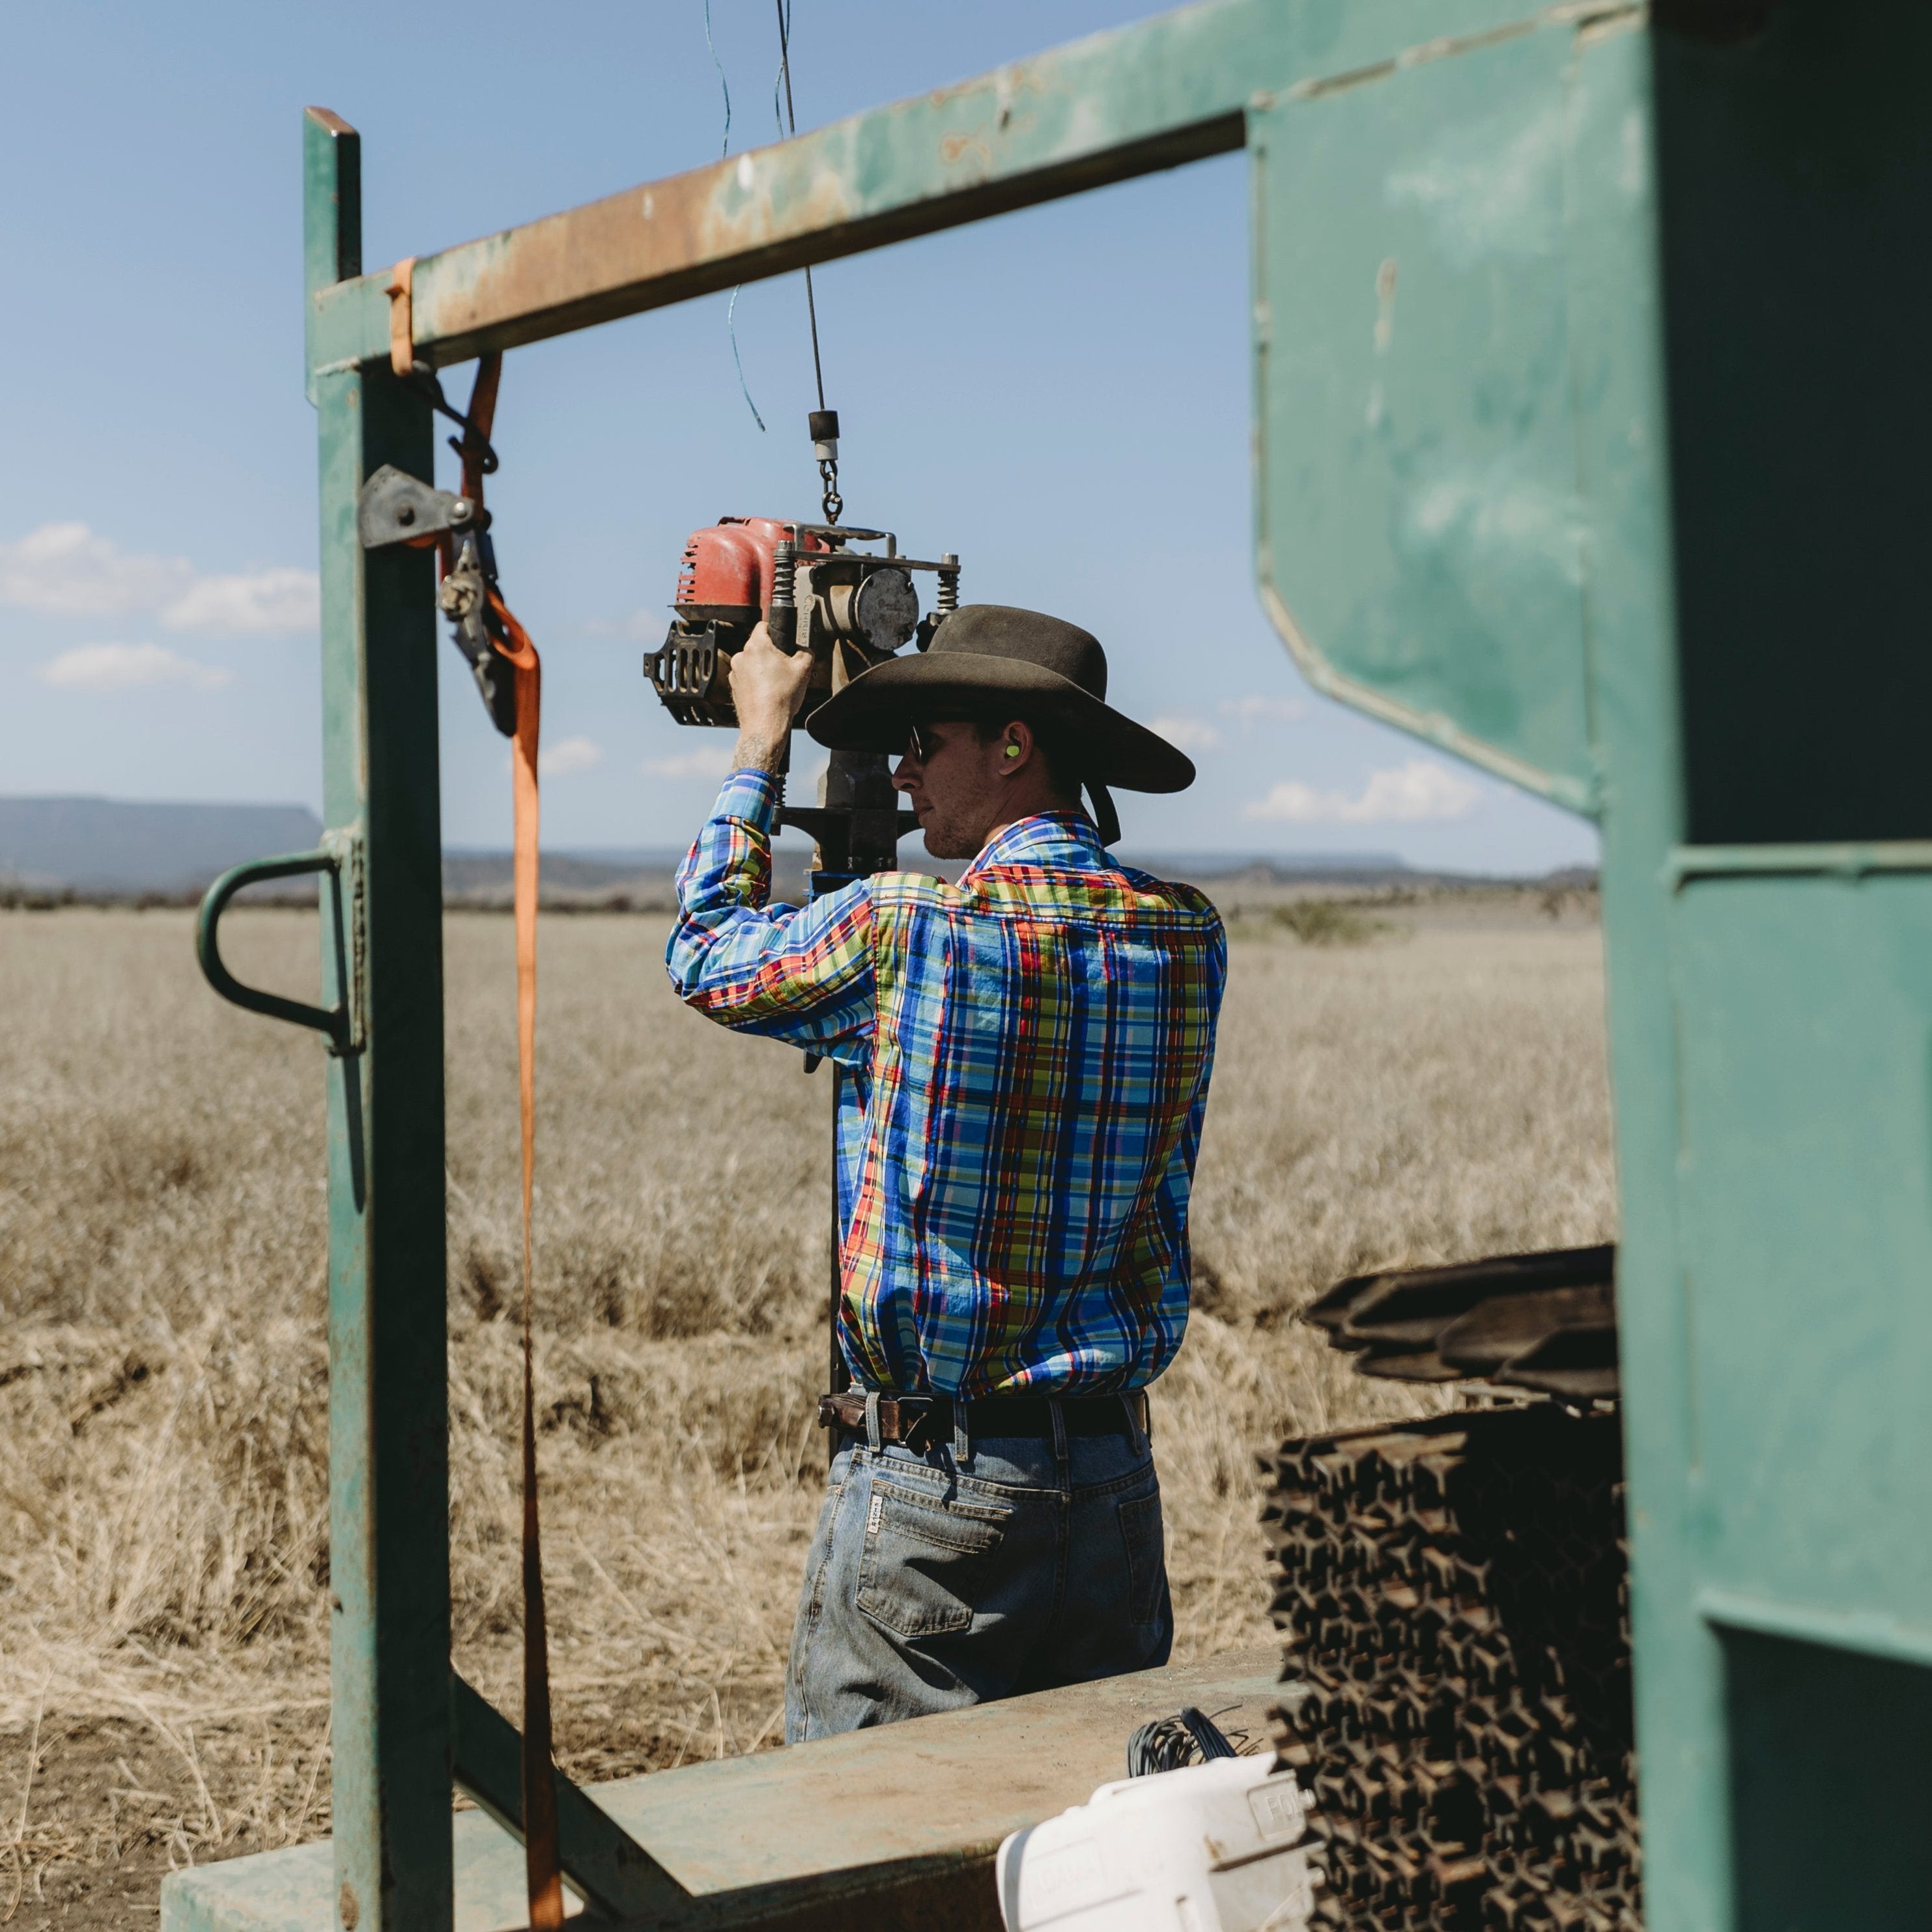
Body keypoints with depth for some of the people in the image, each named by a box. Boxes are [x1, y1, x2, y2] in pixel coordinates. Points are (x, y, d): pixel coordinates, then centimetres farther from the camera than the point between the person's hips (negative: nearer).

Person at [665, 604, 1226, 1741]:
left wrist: (761, 744, 16)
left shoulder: (903, 927, -13)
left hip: (931, 1484, -5)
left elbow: (709, 958, 6)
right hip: (1115, 1472, 6)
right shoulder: (1188, 937, 2)